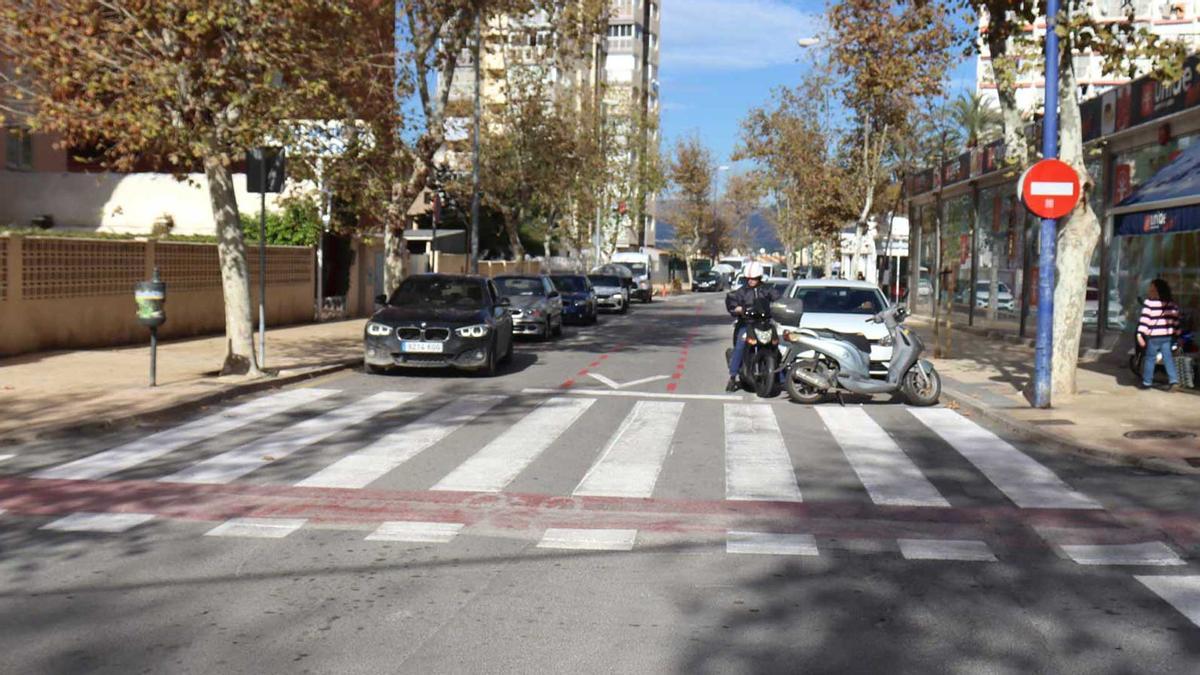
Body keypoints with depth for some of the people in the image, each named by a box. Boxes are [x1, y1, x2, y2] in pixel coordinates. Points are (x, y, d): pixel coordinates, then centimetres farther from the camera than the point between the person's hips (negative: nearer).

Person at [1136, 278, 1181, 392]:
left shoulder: (1149, 303, -13)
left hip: (1153, 336, -5)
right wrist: (1176, 331, 20)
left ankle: (1147, 382, 10)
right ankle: (1173, 380, 2)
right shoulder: (1171, 303, 6)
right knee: (1168, 358, 11)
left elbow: (1144, 319, -17)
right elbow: (1175, 318, 11)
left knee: (1149, 358, 4)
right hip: (1167, 335, 5)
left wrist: (1140, 334, -19)